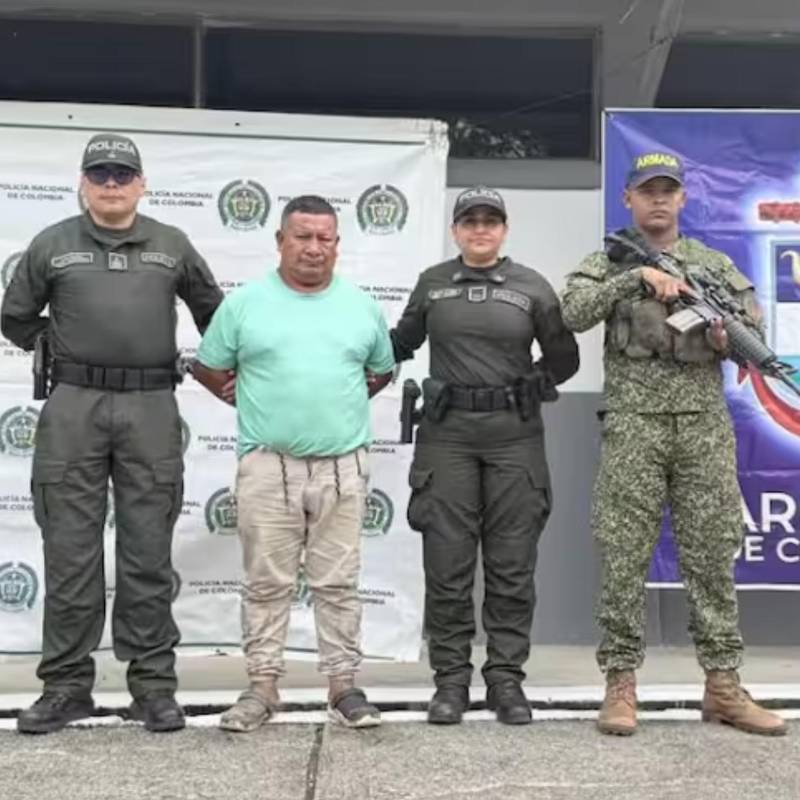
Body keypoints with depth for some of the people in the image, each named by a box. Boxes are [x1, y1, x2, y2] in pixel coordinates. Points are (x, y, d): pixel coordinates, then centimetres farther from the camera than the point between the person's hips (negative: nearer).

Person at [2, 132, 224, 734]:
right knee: (70, 551, 2)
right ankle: (67, 683, 11)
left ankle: (154, 683, 10)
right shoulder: (53, 244, 7)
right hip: (73, 408, 0)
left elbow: (212, 310, 23)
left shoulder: (172, 245, 10)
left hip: (152, 409, 0)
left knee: (148, 553, 3)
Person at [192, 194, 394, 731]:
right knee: (267, 583, 5)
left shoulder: (362, 306, 8)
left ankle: (344, 683, 15)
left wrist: (340, 404, 11)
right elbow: (209, 368, 9)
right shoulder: (245, 302, 2)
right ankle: (263, 686, 14)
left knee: (338, 583, 7)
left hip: (342, 466, 1)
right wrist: (255, 404, 7)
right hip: (267, 466, -1)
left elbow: (382, 371, 20)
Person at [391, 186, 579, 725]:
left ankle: (507, 679, 12)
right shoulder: (432, 283, 9)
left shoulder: (531, 286, 5)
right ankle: (451, 680, 10)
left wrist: (523, 387, 0)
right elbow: (400, 344, 21)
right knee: (447, 565, 1)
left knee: (512, 566, 3)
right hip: (447, 435, 1)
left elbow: (564, 360, 9)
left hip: (515, 436, 0)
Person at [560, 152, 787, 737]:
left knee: (713, 554, 5)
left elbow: (755, 333, 12)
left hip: (706, 424, 2)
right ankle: (621, 682, 6)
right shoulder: (609, 262, 8)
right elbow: (573, 312, -11)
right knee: (625, 558, -1)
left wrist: (728, 338, -10)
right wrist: (637, 275, -18)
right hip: (633, 425, -2)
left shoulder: (715, 264, 14)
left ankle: (723, 684, 12)